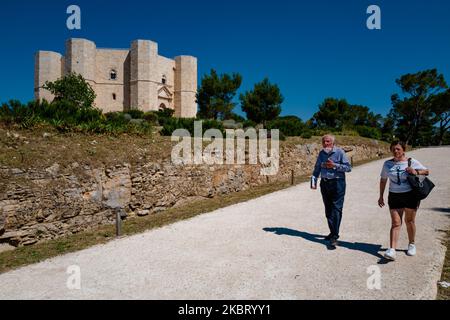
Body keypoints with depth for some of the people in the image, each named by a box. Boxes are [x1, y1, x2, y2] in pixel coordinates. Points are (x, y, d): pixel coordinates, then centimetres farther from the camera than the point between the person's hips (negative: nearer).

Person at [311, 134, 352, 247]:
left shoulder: (340, 152, -5)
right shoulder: (321, 153, 11)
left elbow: (348, 167, -8)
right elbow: (317, 169, 14)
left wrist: (334, 165, -18)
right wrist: (313, 181, 3)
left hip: (337, 183, -6)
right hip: (324, 183, 6)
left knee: (336, 210, -10)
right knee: (328, 210, 12)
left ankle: (334, 236, -9)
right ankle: (333, 232, 27)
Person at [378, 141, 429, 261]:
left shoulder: (412, 162, 0)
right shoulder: (387, 164, 4)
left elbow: (427, 171, 7)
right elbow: (383, 180, 11)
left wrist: (416, 172, -15)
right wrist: (381, 196, 9)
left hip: (410, 195, -1)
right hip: (394, 196, 1)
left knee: (409, 221, 11)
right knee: (396, 223, -4)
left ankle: (412, 245, 32)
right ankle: (392, 250, -9)